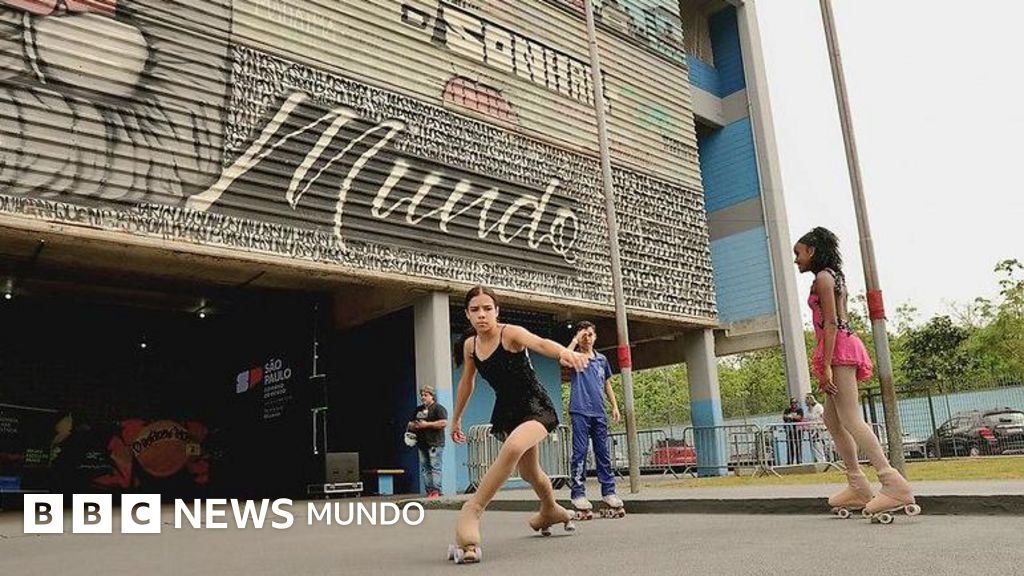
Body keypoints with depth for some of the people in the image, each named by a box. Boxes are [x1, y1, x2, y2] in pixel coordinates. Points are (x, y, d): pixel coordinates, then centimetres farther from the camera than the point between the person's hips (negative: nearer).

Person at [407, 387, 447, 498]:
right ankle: (429, 491, 8)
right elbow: (410, 423, 30)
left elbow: (444, 423, -15)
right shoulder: (418, 409, 21)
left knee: (435, 467, -11)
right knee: (424, 468, 5)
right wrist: (411, 425, 4)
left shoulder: (438, 408, -2)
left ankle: (436, 491, -11)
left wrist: (427, 424, -16)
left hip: (435, 444, -8)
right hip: (422, 443, 8)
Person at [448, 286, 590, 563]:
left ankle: (472, 511, -25)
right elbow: (466, 382, 16)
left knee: (513, 447, -37)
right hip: (507, 410, 7)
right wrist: (456, 418, 24)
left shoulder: (511, 333, -20)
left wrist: (564, 352, -64)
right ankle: (551, 511, 53)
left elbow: (540, 343, -42)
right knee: (529, 472, 22)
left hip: (536, 407, -7)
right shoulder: (469, 345, -2)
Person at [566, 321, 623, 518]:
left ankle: (608, 493, 13)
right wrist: (575, 340, -12)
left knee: (603, 453, 7)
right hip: (580, 411, -4)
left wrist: (615, 406, 16)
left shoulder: (602, 360, 17)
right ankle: (578, 494, -3)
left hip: (599, 413, 4)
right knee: (580, 453, -5)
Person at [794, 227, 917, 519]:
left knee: (851, 419, -16)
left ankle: (893, 482, -23)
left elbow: (831, 322, -15)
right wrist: (827, 366, 20)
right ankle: (858, 487, 12)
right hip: (847, 344, 10)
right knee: (831, 418, 11)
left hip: (839, 350, -10)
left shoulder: (822, 277, -6)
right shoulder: (835, 277, 22)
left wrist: (826, 365, -21)